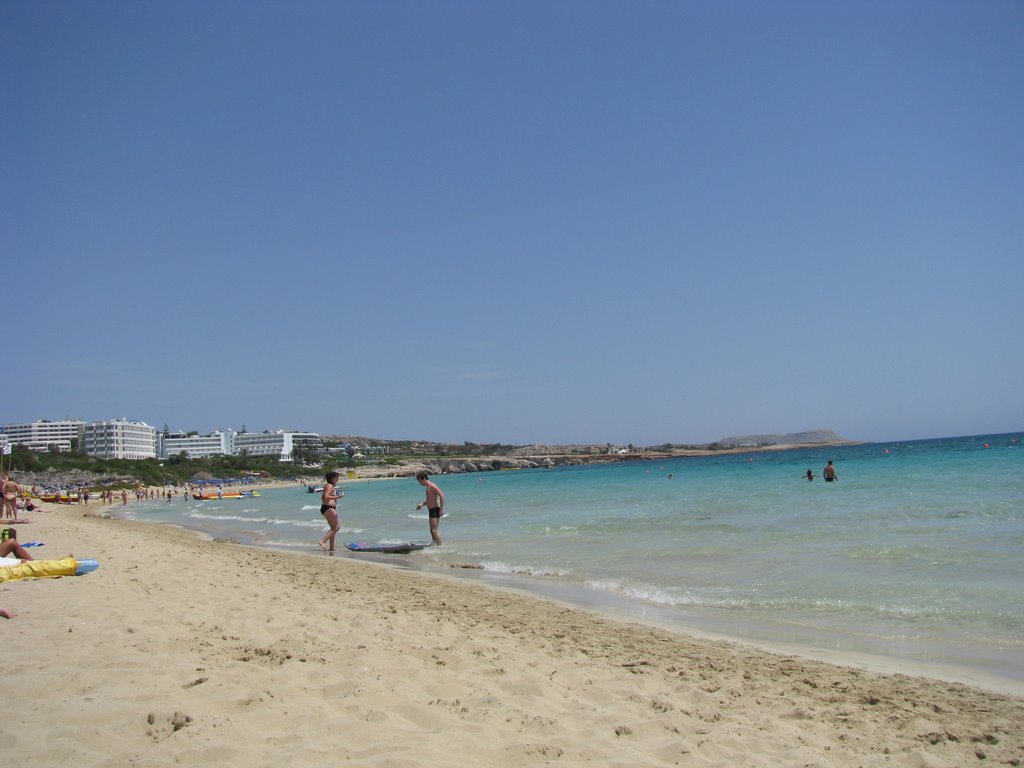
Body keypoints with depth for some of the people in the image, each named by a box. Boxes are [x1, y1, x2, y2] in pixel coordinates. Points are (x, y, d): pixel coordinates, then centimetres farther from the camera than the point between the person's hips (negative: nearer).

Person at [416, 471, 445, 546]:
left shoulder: (431, 486, -13)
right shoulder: (428, 487, 17)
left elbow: (442, 495, -22)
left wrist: (441, 509, -24)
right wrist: (422, 504, 15)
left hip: (435, 510, -10)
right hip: (431, 510, 10)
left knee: (434, 530, -13)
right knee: (432, 530, 15)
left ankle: (440, 546, -11)